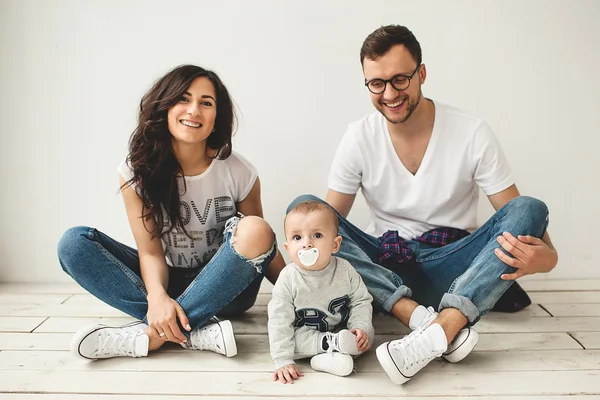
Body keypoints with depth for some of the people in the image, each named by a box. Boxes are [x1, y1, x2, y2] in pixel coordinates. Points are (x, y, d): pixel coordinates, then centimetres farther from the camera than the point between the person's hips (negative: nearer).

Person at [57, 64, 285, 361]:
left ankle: (149, 334, -28)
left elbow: (263, 246, -1)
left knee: (254, 230, -31)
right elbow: (150, 250, -12)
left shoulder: (239, 173, -10)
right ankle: (197, 333, -31)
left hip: (223, 289, -1)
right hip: (167, 284, 2)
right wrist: (157, 296, -32)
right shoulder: (138, 171, -7)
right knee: (74, 243, -18)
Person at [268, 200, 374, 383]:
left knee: (366, 335, -17)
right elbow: (280, 321, -21)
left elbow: (361, 301, -3)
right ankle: (332, 344, -22)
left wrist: (360, 327, -20)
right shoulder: (288, 279, -22)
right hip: (304, 333, -2)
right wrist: (284, 361, -26)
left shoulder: (345, 270, -16)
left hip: (342, 331, 2)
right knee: (290, 339, -27)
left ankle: (327, 357, -21)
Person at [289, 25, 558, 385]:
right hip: (385, 267, 1)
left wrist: (546, 256, -29)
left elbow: (518, 215, -5)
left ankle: (439, 329, -39)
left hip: (451, 269, 0)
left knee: (530, 208, -25)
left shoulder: (472, 133, -6)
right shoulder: (360, 138, -3)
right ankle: (425, 317, -33)